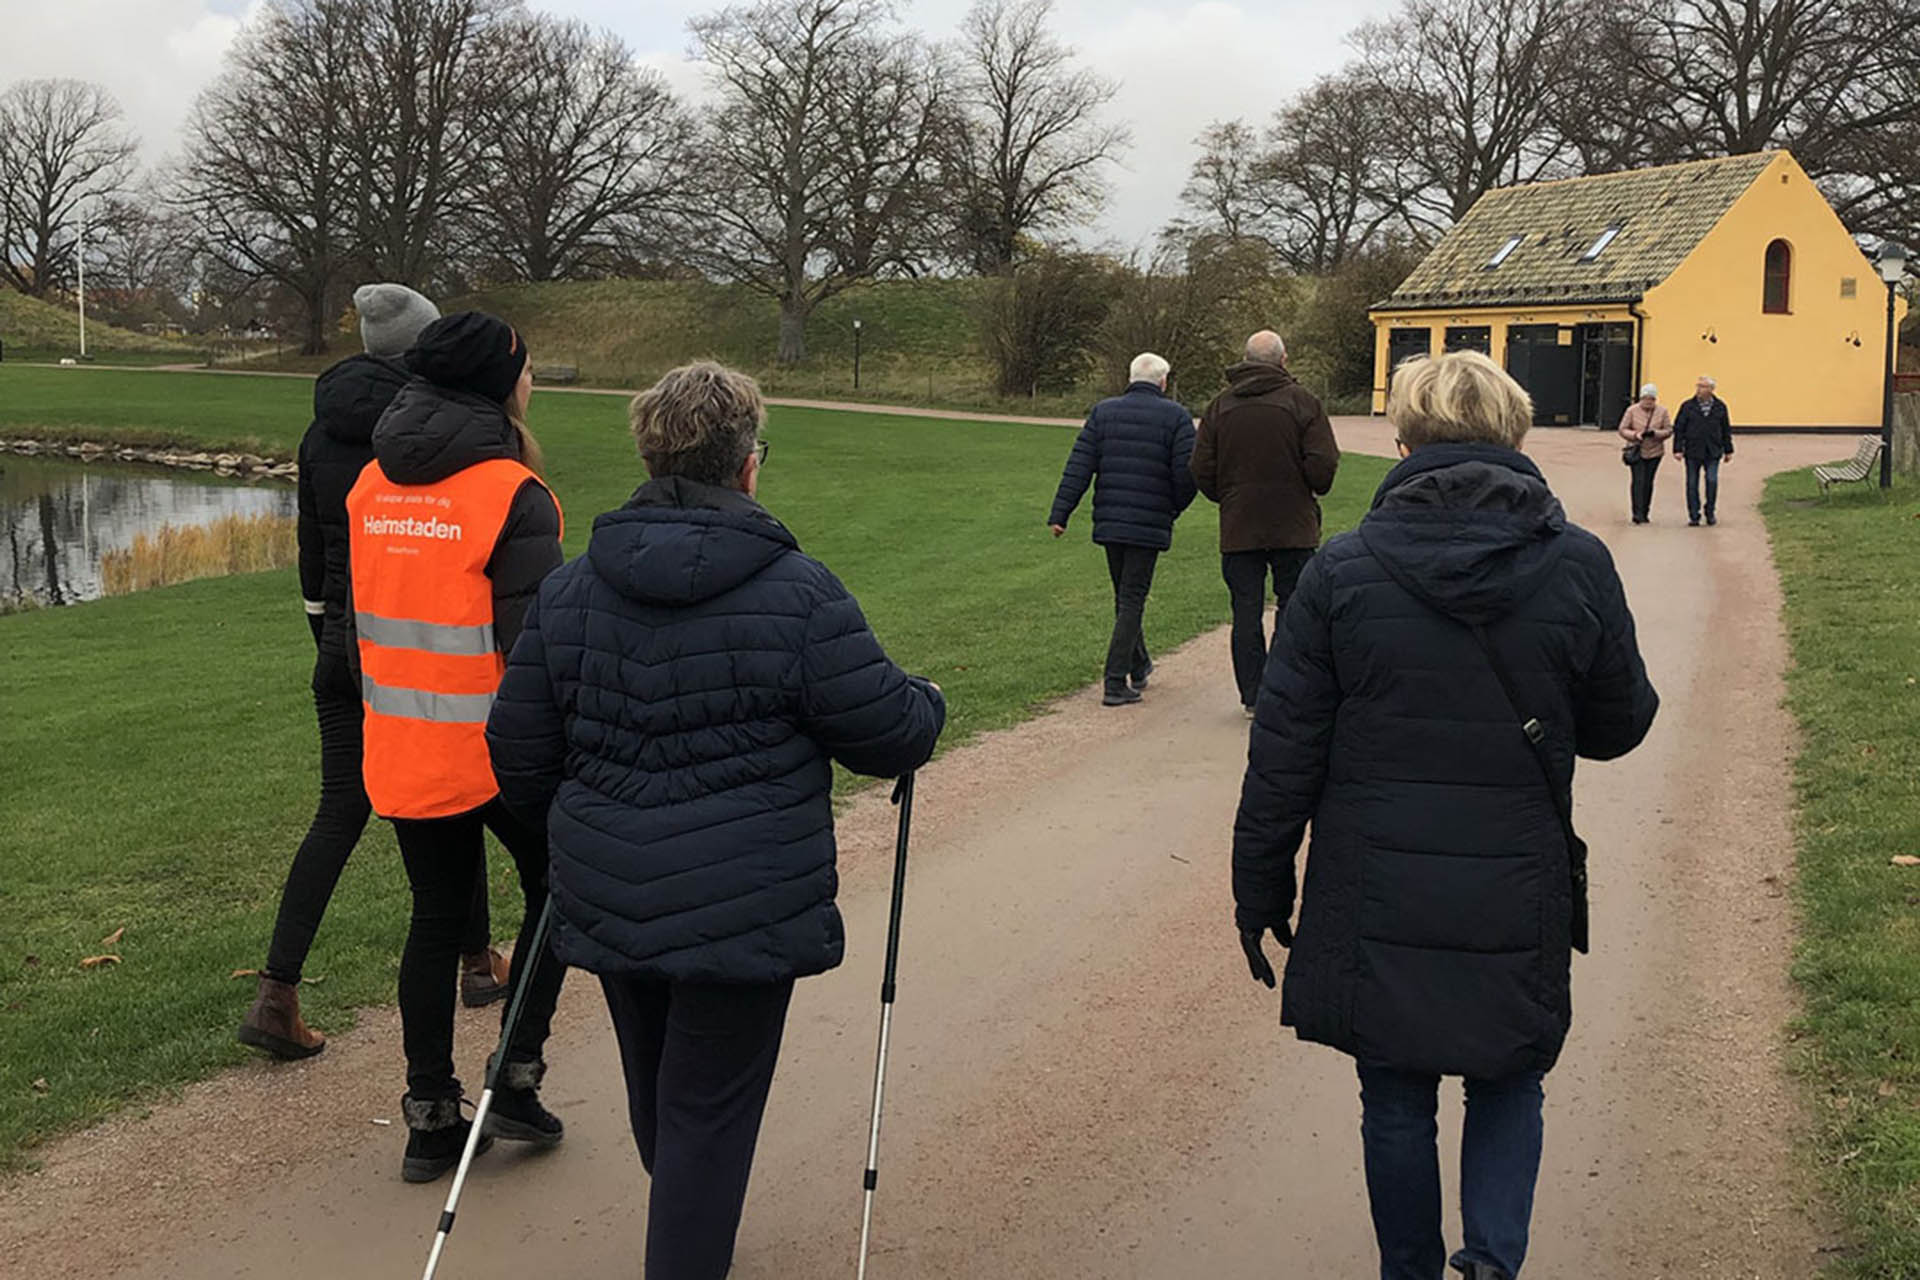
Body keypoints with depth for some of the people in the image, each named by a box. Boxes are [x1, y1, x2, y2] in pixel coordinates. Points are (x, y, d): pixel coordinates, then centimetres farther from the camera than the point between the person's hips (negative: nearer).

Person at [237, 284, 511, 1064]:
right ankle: (478, 963, 29)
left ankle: (276, 995, -1)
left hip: (344, 641, 5)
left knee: (338, 813, 7)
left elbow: (311, 555, 12)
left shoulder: (322, 432, 6)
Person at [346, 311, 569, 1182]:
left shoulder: (371, 486, 5)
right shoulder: (511, 493, -16)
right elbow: (533, 637, -18)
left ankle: (430, 1117, 19)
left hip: (401, 746, 6)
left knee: (436, 917, 14)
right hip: (497, 746, -6)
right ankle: (516, 1076, 12)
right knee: (552, 888, 16)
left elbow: (354, 616, 14)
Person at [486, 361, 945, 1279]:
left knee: (656, 1092, 25)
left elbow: (518, 756, 6)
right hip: (745, 911, -6)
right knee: (710, 1110, 5)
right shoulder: (796, 591, -14)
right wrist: (926, 703, 14)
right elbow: (890, 733, -9)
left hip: (608, 900, 6)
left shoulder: (570, 589, 1)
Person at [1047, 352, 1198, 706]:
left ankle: (1139, 666, 34)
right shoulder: (1176, 417, -2)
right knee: (1132, 601, -1)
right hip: (1150, 525, -4)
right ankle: (1117, 683, -7)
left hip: (1108, 522, 4)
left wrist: (1060, 514, -1)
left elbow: (1078, 467, 0)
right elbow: (1187, 474, -8)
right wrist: (1174, 509, 10)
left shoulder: (1103, 412, 7)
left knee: (1123, 598, 18)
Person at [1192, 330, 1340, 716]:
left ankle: (1253, 696, 8)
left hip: (1238, 529, 2)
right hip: (1294, 526, -2)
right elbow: (1323, 464, -10)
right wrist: (1314, 490, 10)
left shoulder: (1220, 406, 3)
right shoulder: (1301, 401, -5)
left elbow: (1202, 470, 2)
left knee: (1246, 612, 6)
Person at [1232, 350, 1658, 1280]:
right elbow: (1619, 726, 5)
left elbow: (1284, 751, -5)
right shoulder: (1579, 566, -6)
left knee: (1396, 1098, 15)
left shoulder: (1343, 569, -7)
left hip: (1377, 898, 0)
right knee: (1509, 1083, 19)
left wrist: (1260, 888, 4)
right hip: (1518, 899, 0)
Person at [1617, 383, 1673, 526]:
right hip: (1636, 451, -2)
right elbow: (1622, 429, -1)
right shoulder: (1632, 410, -3)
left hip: (1655, 451, 2)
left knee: (1648, 483, 7)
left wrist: (1655, 433, -17)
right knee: (1638, 482, -12)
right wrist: (1635, 435, -20)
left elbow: (1669, 430, 2)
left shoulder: (1662, 411, 0)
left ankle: (1644, 513, 17)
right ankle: (1637, 514, -13)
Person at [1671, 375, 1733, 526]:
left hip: (1713, 452, 0)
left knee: (1712, 481, -10)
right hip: (1693, 451, 0)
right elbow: (1678, 428, 3)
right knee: (1692, 484, 1)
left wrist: (1728, 450, 11)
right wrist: (1678, 449, -5)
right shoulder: (1688, 406, 3)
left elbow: (1726, 430, 13)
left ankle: (1710, 513, 7)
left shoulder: (1720, 407, 8)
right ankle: (1694, 516, 9)